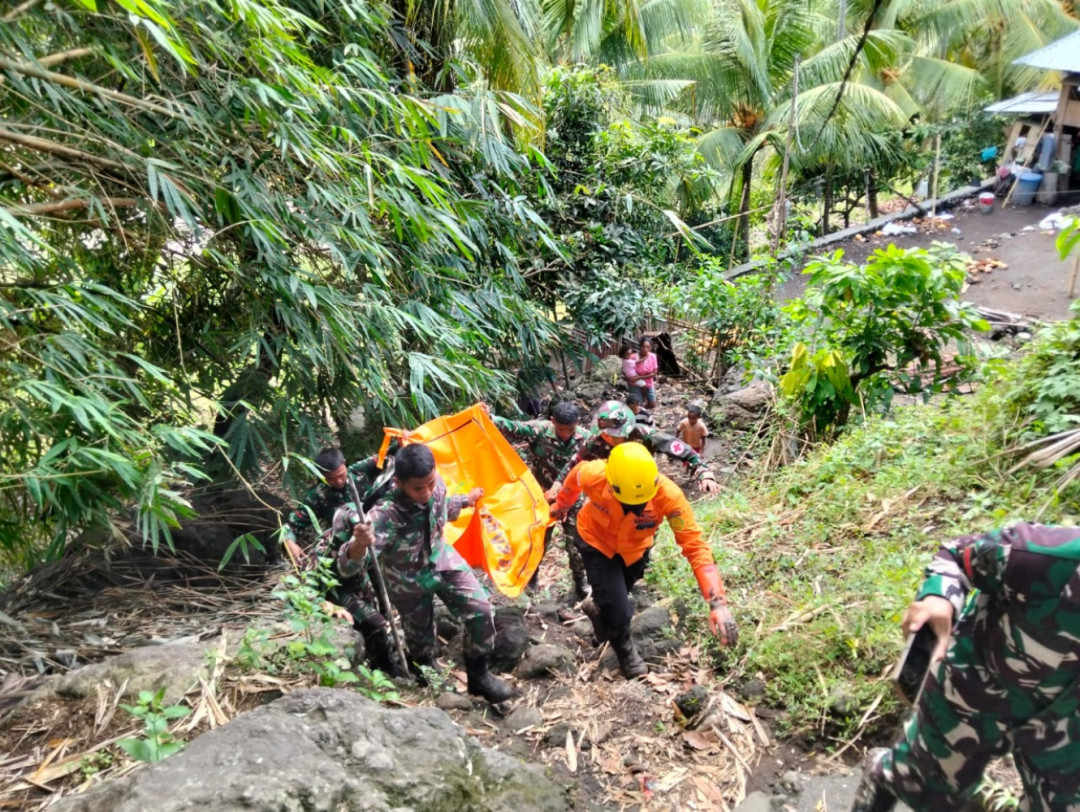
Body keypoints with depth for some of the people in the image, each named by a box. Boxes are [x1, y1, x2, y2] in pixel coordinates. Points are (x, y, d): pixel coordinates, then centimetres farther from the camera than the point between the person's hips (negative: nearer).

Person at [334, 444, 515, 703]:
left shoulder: (436, 484, -24)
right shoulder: (385, 515, -39)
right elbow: (347, 567, -44)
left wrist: (466, 500, 25)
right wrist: (359, 544, -67)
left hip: (443, 561, 4)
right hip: (408, 581, -4)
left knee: (481, 611, -9)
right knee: (421, 640, 14)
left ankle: (479, 675, 14)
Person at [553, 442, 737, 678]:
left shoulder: (668, 495, -39)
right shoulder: (593, 476, -38)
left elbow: (695, 545, -35)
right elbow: (574, 476, -12)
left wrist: (717, 602, -43)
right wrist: (560, 506, 8)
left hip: (635, 548, 2)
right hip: (597, 543, -1)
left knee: (618, 596, 21)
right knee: (619, 612, -6)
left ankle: (599, 608, 58)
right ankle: (627, 656, 27)